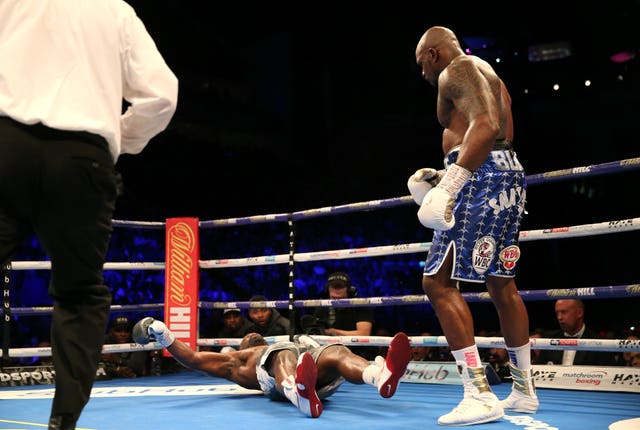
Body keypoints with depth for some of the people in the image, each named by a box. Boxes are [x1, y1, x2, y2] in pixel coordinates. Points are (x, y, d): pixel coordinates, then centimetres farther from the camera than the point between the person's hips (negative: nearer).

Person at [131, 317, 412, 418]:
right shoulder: (239, 361, 39)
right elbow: (193, 360, 30)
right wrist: (162, 336, 24)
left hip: (312, 363, 3)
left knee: (338, 352, -30)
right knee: (286, 356, -38)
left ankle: (382, 375, -66)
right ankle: (303, 398, -75)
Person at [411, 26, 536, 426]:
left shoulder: (457, 69, -4)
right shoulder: (488, 74, 27)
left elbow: (486, 124, -21)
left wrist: (450, 184, -28)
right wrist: (446, 177, 26)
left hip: (481, 178, -10)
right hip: (509, 172, 11)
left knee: (439, 281, -11)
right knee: (502, 283, 15)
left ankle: (480, 396, -15)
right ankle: (524, 390, 21)